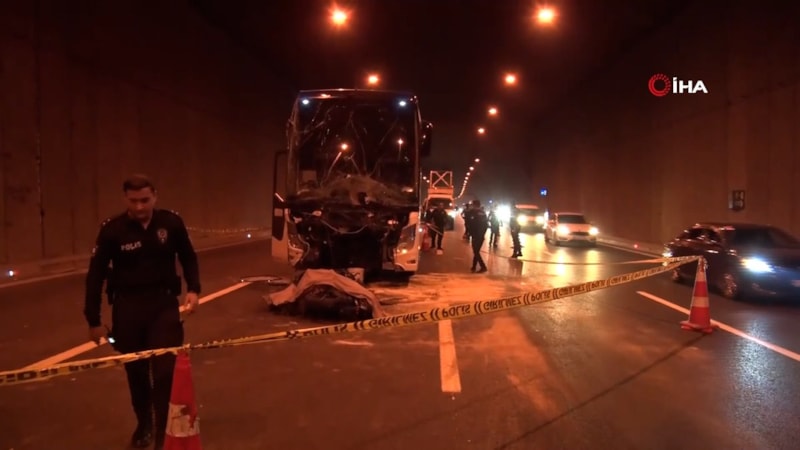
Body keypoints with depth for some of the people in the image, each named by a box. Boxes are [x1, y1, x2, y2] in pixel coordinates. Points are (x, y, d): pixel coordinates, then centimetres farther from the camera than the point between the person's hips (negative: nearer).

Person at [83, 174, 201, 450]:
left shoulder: (172, 223, -8)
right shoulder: (112, 230, -11)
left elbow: (188, 257, 8)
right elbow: (96, 275, -4)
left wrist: (193, 288, -6)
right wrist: (93, 320, -2)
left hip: (164, 303, 0)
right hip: (128, 306, 1)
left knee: (165, 370, -4)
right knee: (136, 371, 14)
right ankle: (144, 424, 37)